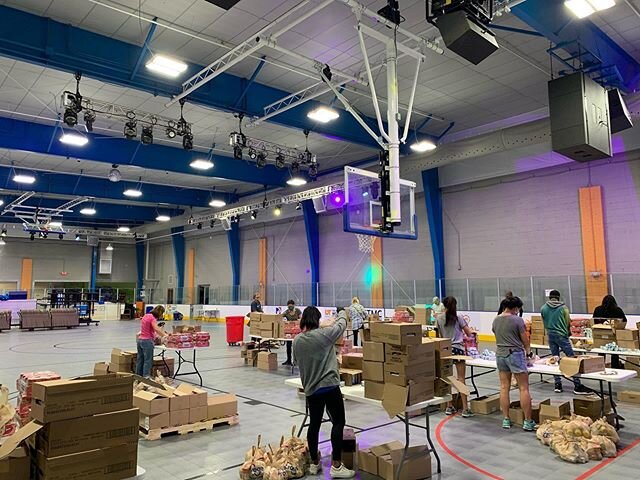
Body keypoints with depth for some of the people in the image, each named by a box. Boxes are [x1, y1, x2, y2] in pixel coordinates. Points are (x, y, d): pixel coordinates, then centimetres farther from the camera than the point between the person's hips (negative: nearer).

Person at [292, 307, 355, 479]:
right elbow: (341, 324, 4)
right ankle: (336, 466, 3)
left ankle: (314, 463, 27)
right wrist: (342, 312, 24)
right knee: (338, 422, 3)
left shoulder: (297, 341, 1)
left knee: (314, 424, 15)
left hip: (310, 388, 5)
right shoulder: (324, 334, -13)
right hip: (329, 385, -5)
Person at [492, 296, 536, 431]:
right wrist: (528, 352, 17)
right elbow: (525, 340, -1)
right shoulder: (517, 320, -10)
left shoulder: (496, 320, 6)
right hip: (515, 354, -6)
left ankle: (506, 420, 13)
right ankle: (528, 422, 5)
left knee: (504, 387, 9)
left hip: (500, 354, 6)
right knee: (524, 388, 2)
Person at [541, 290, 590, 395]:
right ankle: (577, 386, -3)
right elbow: (568, 322, 4)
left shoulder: (543, 308, 4)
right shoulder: (563, 307, -4)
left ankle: (558, 384, 12)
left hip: (550, 335, 4)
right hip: (561, 335, -4)